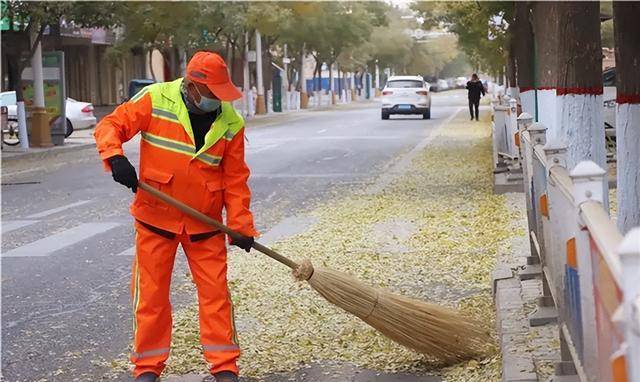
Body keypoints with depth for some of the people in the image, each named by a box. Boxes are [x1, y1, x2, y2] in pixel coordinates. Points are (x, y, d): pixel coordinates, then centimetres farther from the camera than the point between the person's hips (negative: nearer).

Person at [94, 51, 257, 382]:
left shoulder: (230, 122, -3)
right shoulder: (154, 100, -11)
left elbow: (235, 178, 1)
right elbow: (110, 126, -10)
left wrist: (240, 225, -4)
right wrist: (115, 157, -30)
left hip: (205, 222, 1)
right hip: (156, 217, -1)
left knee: (215, 292, 2)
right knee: (150, 293, 6)